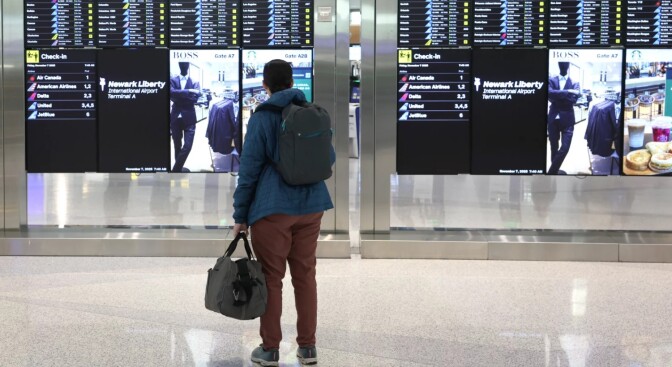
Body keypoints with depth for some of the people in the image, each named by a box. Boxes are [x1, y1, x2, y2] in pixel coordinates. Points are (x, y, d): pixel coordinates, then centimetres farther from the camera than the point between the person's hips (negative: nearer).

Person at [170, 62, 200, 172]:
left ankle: (177, 169, 2)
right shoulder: (173, 80, 6)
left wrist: (179, 95, -12)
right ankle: (178, 168, 21)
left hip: (189, 118, 0)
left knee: (187, 146, -10)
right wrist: (188, 92, -18)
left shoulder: (194, 82, 7)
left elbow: (195, 97, -11)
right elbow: (171, 93, -15)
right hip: (176, 117, 0)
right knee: (177, 146, 9)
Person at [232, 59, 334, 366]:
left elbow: (249, 168, -9)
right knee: (305, 275, 11)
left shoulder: (262, 117, -7)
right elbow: (329, 157, 12)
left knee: (271, 277, 4)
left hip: (272, 208, -4)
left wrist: (240, 215, -2)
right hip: (310, 206, 4)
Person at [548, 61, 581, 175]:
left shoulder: (574, 83, 6)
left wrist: (557, 96, -12)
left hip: (567, 119, 0)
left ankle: (552, 172, 3)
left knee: (565, 148, -9)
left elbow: (574, 98, -11)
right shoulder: (551, 80, 5)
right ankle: (554, 171, 20)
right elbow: (549, 93, -15)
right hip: (553, 119, 0)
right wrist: (567, 92, -20)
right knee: (554, 148, 8)